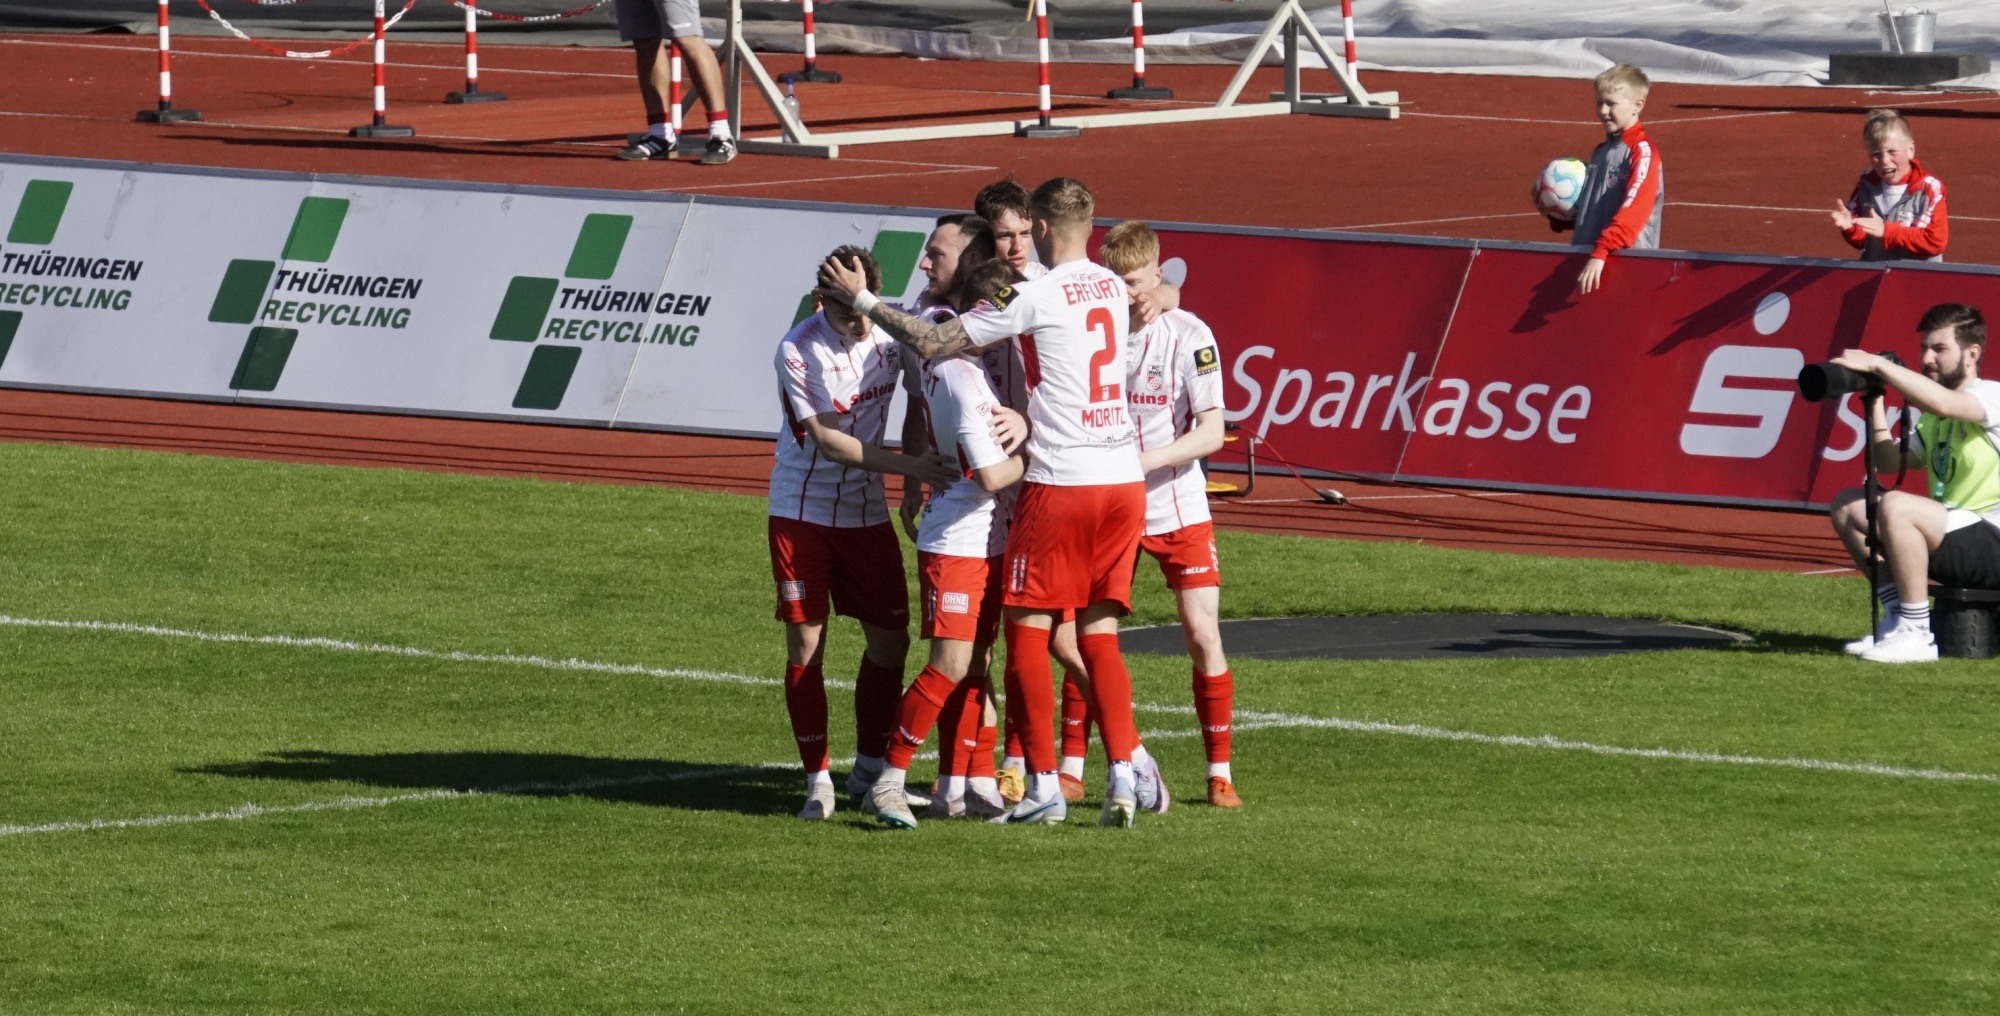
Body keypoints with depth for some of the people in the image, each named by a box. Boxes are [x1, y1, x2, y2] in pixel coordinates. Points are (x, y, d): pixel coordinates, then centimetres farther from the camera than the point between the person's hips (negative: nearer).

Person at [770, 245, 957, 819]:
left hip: (866, 512, 4)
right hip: (802, 512, -4)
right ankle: (817, 779, 5)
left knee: (890, 641, 4)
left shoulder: (892, 331, -7)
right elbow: (827, 441, -19)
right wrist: (908, 466, -26)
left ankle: (870, 770, 19)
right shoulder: (798, 351, -18)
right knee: (805, 644, -4)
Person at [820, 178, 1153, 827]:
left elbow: (932, 344, -9)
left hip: (1061, 484, -6)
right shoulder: (1111, 289, 10)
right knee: (1099, 635, 10)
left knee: (1027, 631, 3)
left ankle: (1044, 787, 1)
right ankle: (1122, 778, -1)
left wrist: (861, 297, 0)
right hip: (1124, 480, 7)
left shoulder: (1036, 298, -11)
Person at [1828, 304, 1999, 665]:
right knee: (1847, 506, 8)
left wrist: (1877, 365, -29)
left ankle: (1916, 635, -24)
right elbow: (1890, 462, 10)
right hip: (1952, 539, 9)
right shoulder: (1932, 417, 17)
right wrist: (1874, 400, 1)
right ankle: (1899, 617, 3)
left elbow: (1944, 403, -32)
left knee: (1895, 506, -31)